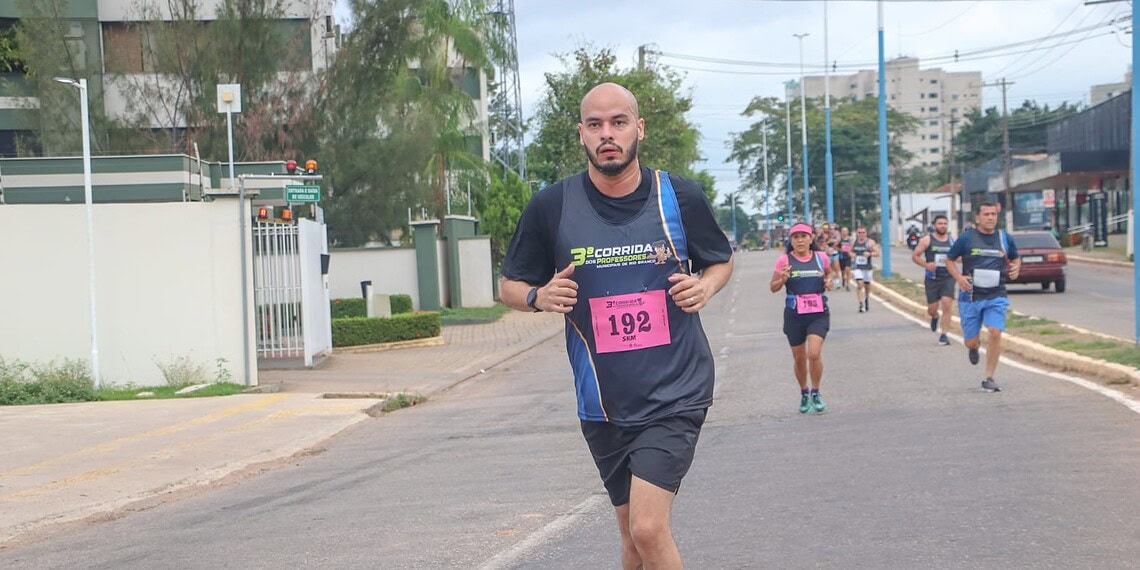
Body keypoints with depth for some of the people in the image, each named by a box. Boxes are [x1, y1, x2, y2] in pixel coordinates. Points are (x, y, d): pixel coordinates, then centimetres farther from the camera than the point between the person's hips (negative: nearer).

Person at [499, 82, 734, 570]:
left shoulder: (681, 197, -4)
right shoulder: (551, 207, -4)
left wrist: (704, 287, -9)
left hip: (675, 394, -2)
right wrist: (540, 296, -15)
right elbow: (510, 287, 7)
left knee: (648, 528, -17)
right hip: (603, 403, 3)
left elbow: (721, 261, 14)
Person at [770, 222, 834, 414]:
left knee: (814, 353, -16)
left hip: (818, 313, 0)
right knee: (799, 358, 9)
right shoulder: (784, 260, -3)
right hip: (794, 314, 0)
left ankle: (815, 393, 5)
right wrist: (782, 280, -17)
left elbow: (829, 273, 23)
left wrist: (829, 281, 1)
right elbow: (773, 287, 4)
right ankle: (804, 393, 33)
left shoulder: (821, 257, 2)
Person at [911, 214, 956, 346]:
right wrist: (925, 265, -15)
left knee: (946, 305, -13)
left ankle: (945, 334, -7)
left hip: (948, 278, 1)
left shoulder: (952, 240, 6)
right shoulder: (927, 240, -1)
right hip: (932, 279, -1)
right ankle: (934, 317, 41)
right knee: (932, 309, 3)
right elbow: (914, 256, 1)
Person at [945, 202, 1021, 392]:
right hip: (970, 296, -1)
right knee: (971, 342, 3)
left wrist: (1016, 268, -2)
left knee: (995, 333, -18)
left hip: (996, 297, 1)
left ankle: (989, 379, -6)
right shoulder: (966, 238, -3)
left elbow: (1015, 258, 21)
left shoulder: (1005, 239, 4)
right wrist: (959, 277, -11)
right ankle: (975, 346, 44)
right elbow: (950, 260, 7)